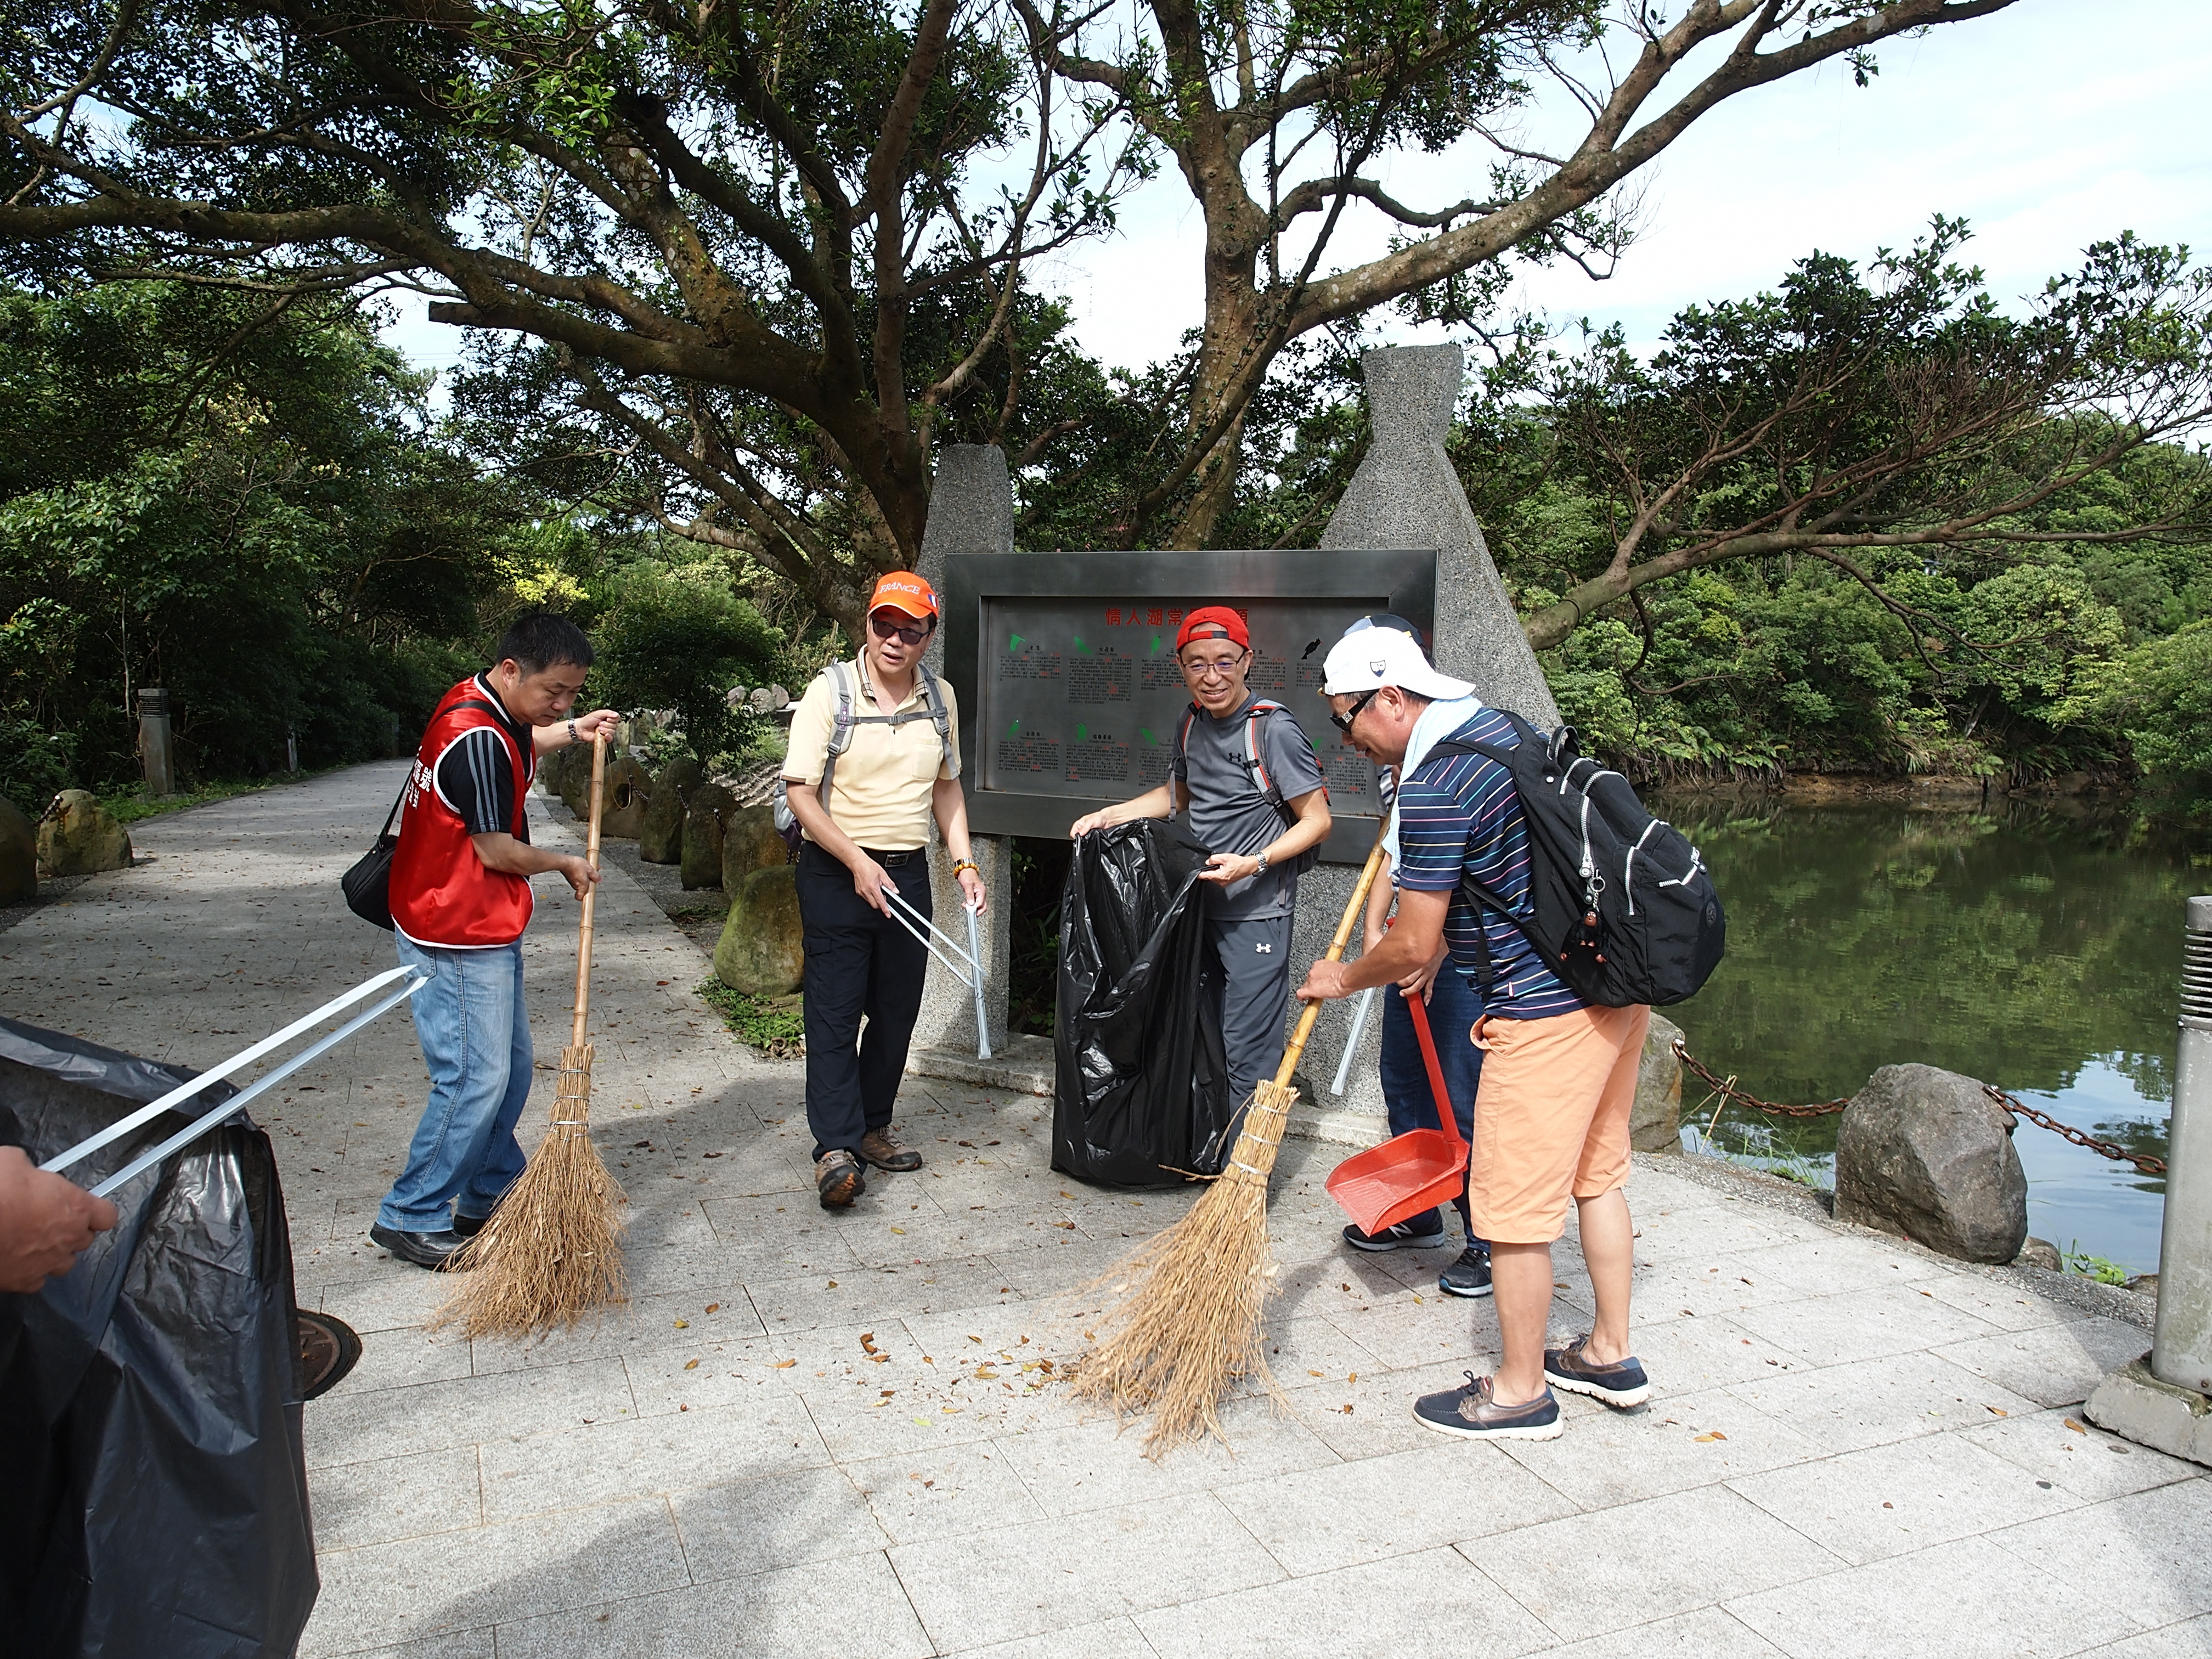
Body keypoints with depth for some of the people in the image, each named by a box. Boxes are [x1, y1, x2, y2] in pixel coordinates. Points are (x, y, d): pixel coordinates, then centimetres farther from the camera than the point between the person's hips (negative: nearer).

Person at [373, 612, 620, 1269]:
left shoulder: (477, 705, 8)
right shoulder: (476, 737, -24)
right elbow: (497, 851, -19)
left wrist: (572, 732, 20)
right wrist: (566, 865, -2)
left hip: (486, 930, 10)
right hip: (457, 939, -10)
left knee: (510, 1068, 15)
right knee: (475, 1079, -7)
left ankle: (492, 1197, 27)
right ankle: (411, 1218, 6)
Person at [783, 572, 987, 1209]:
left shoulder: (941, 699, 6)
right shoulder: (831, 690, -9)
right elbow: (799, 792, -12)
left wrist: (963, 861, 7)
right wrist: (857, 861, -18)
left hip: (908, 871, 5)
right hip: (836, 871, -5)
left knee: (897, 1009, 11)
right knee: (834, 1011, -5)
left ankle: (871, 1128, 25)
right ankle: (835, 1148, -4)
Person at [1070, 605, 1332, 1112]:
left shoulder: (1273, 728, -16)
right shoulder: (1193, 723, 8)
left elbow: (1317, 821, -14)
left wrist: (1254, 863, -25)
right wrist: (1108, 815, 15)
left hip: (1257, 914, -8)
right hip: (1201, 905, 8)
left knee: (1247, 1056, -4)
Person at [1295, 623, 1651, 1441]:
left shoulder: (1434, 788, -19)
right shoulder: (1499, 725, 11)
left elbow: (1413, 946, -14)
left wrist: (1343, 978, 4)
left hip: (1547, 1007, -10)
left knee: (1513, 1202, 3)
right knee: (1596, 1173, 20)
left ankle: (1522, 1391, 16)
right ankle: (1609, 1355, 34)